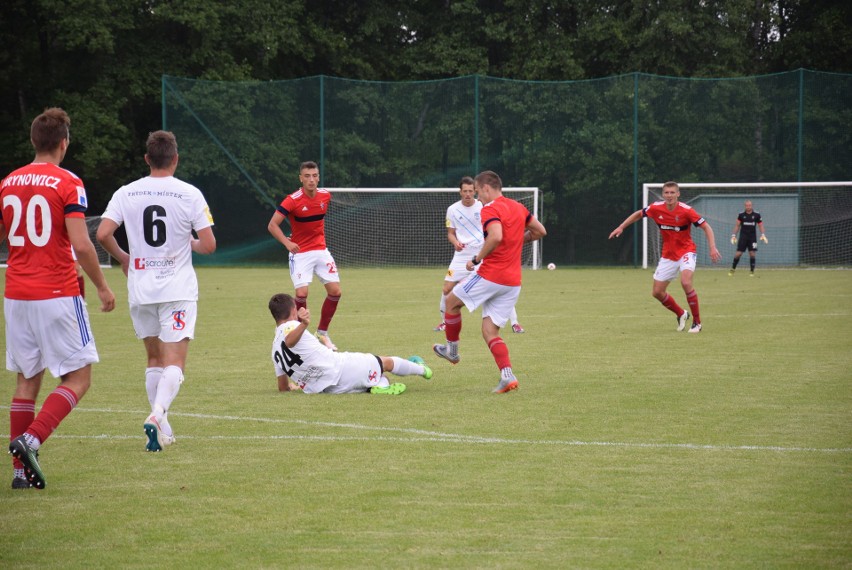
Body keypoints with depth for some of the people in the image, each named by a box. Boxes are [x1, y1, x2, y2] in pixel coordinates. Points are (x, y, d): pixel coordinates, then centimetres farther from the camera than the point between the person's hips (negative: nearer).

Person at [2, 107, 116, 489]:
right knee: (78, 378, 2)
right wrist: (102, 286, -4)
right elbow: (80, 245, -16)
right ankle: (31, 439, -18)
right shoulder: (68, 184, -9)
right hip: (57, 294, -6)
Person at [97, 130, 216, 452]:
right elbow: (209, 245, -8)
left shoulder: (126, 193, 0)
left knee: (154, 358, 17)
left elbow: (103, 234, -8)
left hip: (140, 288, 3)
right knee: (174, 362, -4)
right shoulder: (190, 194, -6)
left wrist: (123, 258, 11)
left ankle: (163, 430, 17)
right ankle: (157, 414, -29)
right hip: (178, 288, -3)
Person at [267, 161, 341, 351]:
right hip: (300, 253, -5)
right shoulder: (293, 200, -17)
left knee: (335, 291, -3)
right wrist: (287, 242, -32)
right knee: (302, 293, -17)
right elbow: (272, 225, -18)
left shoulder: (325, 195, 0)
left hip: (321, 250, 5)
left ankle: (322, 332, 15)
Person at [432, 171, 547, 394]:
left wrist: (476, 259, -18)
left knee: (452, 301, 18)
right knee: (490, 331, 8)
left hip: (490, 275, -7)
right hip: (513, 282, 8)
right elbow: (540, 231, 20)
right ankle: (507, 376, -9)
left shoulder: (490, 210, -13)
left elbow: (496, 237, -30)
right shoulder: (518, 207, 12)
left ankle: (452, 349, 30)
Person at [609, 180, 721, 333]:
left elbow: (706, 227, -16)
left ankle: (697, 322, -15)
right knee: (657, 292, 4)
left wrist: (712, 247, -27)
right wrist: (621, 227, 6)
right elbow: (638, 214, 11)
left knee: (686, 282, -30)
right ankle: (681, 314, 29)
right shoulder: (656, 208, -9)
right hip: (668, 255, 5)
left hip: (686, 251, -5)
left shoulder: (686, 210, -20)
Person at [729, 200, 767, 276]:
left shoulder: (757, 215, 1)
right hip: (743, 236, 0)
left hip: (752, 237, 0)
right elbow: (737, 225, 7)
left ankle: (752, 271, 3)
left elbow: (760, 225, 7)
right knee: (738, 253, -5)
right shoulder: (741, 215, 1)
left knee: (752, 254, -6)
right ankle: (733, 269, 8)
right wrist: (733, 235, -1)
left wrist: (763, 235, -5)